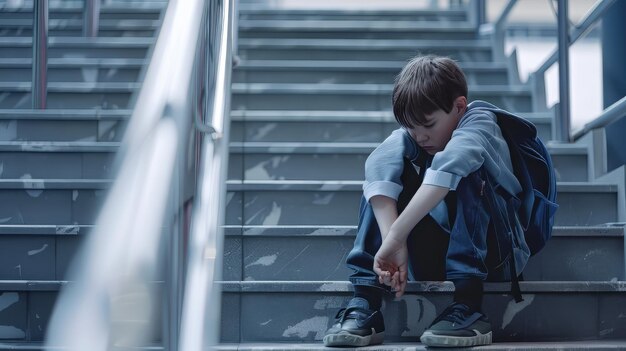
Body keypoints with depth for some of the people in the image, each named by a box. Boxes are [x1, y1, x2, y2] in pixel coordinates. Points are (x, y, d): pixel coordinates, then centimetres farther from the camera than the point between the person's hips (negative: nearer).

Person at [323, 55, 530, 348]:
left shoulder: (480, 123, -16)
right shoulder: (409, 137, -2)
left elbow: (449, 165, -39)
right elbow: (378, 166, -26)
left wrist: (395, 237, -48)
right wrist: (394, 242, -44)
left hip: (494, 256, -4)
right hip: (436, 256, 4)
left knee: (461, 172, -28)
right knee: (386, 169, -15)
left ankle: (468, 305, -34)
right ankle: (366, 303, -27)